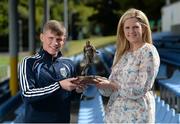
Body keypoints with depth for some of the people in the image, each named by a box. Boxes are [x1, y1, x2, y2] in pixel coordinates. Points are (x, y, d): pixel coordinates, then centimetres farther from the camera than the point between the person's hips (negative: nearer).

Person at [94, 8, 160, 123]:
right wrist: (100, 83, -12)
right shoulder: (121, 52, 9)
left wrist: (111, 85, -11)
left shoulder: (148, 52, -9)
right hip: (114, 114, 6)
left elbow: (138, 90, -16)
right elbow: (110, 90, 8)